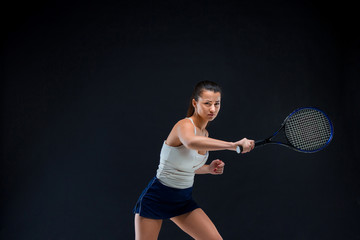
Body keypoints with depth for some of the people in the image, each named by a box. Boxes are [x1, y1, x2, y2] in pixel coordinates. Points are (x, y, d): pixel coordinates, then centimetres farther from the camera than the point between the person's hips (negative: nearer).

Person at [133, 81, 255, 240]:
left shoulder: (205, 133, 5)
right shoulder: (184, 125, -20)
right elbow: (191, 142, -47)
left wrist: (209, 169, -1)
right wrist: (234, 145, -49)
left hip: (183, 200, 7)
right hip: (157, 197, -7)